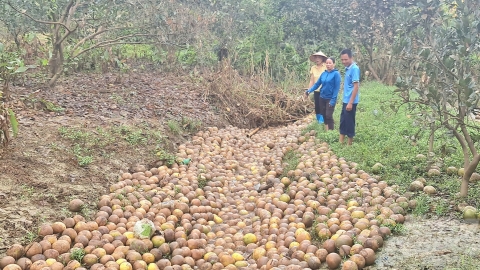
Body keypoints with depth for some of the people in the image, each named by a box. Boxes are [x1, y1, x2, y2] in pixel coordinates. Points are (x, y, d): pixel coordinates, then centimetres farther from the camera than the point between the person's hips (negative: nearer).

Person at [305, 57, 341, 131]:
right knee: (324, 115, 11)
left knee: (329, 115, -9)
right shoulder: (323, 73, 6)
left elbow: (337, 88, -13)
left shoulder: (336, 74, -11)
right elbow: (317, 84, 6)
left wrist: (333, 100, -18)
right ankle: (326, 130, 22)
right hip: (322, 98, 6)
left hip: (330, 99, -6)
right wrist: (309, 90, -10)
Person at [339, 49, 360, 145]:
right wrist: (347, 101, 17)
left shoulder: (354, 68, -16)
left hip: (350, 101, -9)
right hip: (346, 100, 9)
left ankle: (350, 144, 10)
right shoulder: (347, 68, 10)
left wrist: (350, 102, -22)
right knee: (343, 122, 14)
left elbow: (356, 86, -20)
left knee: (349, 123, 0)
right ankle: (340, 143, 23)